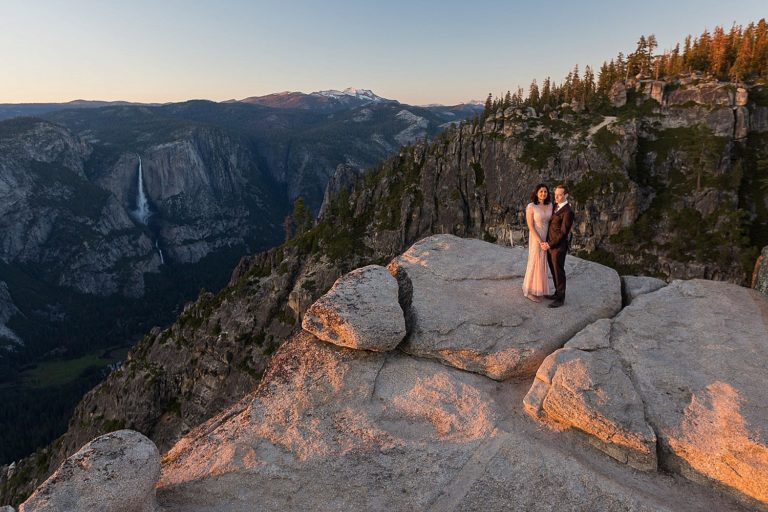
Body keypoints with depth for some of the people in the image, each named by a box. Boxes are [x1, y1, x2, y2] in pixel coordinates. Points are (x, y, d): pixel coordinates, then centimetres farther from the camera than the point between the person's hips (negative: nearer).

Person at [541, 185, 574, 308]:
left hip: (558, 246, -8)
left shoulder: (568, 211, -20)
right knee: (554, 270, 18)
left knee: (559, 272, 2)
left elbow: (564, 233, -19)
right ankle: (558, 293, 32)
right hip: (550, 244, 8)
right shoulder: (555, 206, 7)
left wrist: (550, 245, -17)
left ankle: (560, 298, 14)